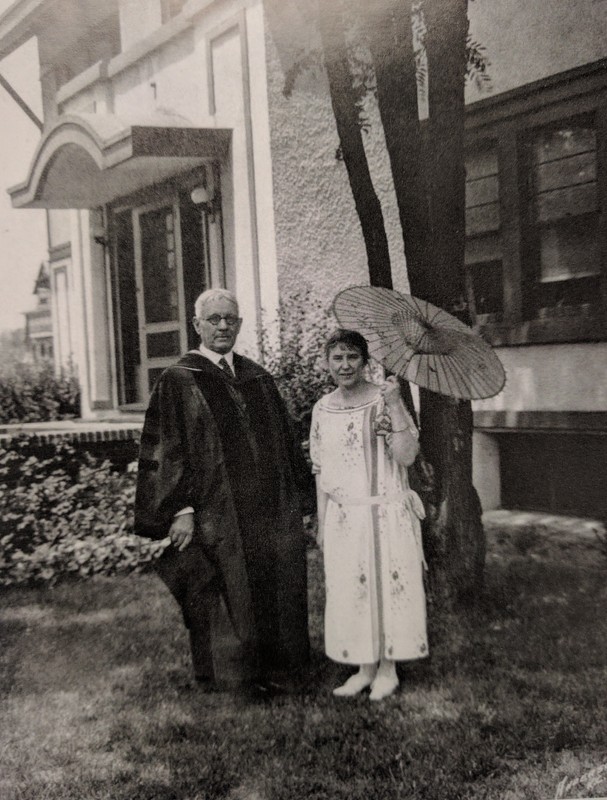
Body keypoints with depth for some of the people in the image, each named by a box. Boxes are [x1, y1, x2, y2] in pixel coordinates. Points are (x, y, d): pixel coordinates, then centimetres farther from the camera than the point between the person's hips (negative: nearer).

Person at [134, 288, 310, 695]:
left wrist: (293, 493, 12)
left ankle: (272, 668, 28)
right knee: (225, 595, 2)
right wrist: (180, 509, -16)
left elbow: (283, 440, 16)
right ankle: (228, 674, 20)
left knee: (274, 591, 12)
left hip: (270, 513, 5)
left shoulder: (258, 378, 11)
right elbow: (165, 449, -9)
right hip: (215, 515, -5)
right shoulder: (178, 381, -4)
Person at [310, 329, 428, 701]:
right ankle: (366, 667, 25)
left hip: (386, 514, -4)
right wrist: (322, 523, 10)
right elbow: (321, 470, 10)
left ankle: (388, 668, 21)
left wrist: (395, 406, -25)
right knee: (350, 593, 10)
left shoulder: (383, 400, -8)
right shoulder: (323, 409, 5)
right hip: (343, 517, 4)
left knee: (388, 586, 5)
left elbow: (407, 456, -16)